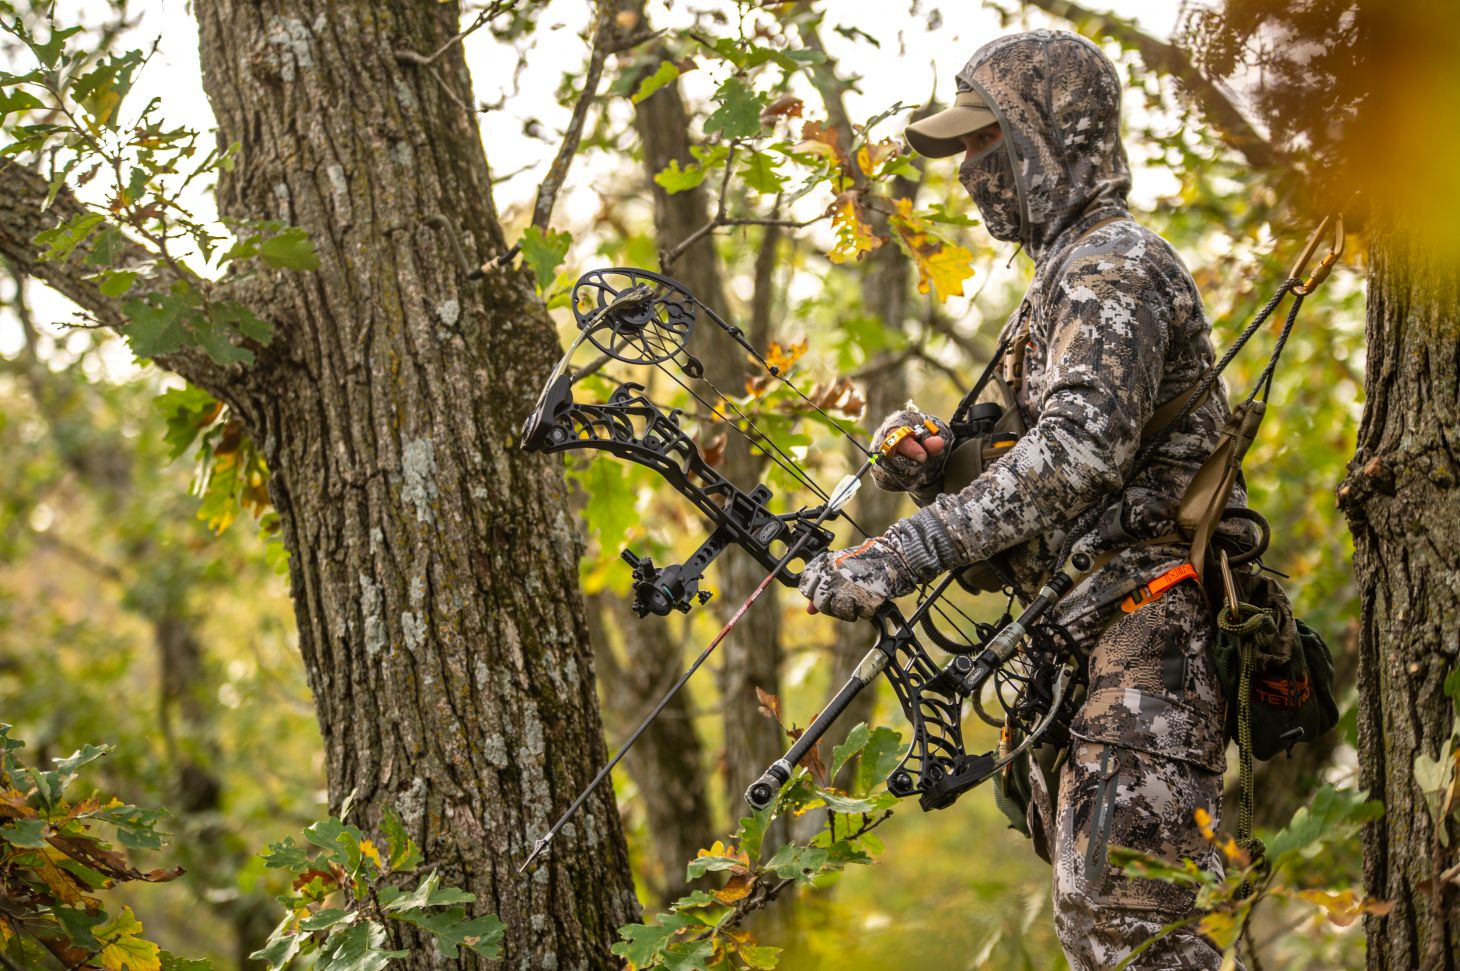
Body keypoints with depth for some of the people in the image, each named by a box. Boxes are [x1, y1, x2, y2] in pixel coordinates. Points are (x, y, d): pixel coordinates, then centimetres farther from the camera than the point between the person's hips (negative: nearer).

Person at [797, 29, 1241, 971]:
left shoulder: (1116, 268, -13)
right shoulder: (1072, 272, 20)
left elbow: (1077, 451, -29)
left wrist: (899, 556, -33)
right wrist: (934, 454, 3)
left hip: (1153, 631, -11)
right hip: (1101, 640, 11)